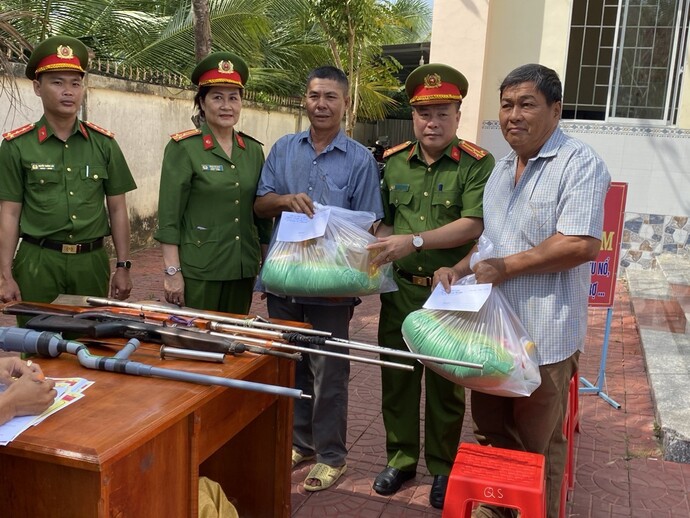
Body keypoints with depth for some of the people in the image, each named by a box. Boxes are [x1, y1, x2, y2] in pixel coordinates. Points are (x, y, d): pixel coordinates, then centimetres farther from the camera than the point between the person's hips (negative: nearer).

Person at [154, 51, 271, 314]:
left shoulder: (254, 150, 7)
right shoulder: (183, 148, -7)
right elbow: (169, 216, -10)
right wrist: (172, 271, -14)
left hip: (243, 271, 5)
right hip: (197, 271, -4)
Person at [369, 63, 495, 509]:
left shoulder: (477, 164, -7)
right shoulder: (394, 162, 6)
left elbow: (473, 225, -18)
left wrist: (415, 241, -26)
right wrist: (382, 248, -8)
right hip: (401, 289, 4)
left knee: (446, 384, 10)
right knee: (397, 376, 12)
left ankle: (443, 468, 27)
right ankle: (401, 458, 31)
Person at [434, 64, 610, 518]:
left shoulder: (579, 164, -12)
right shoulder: (502, 169, 14)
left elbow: (581, 244, -23)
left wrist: (505, 267, -17)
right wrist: (459, 270, 3)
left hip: (544, 334, -7)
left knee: (537, 445, 10)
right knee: (492, 435, 20)